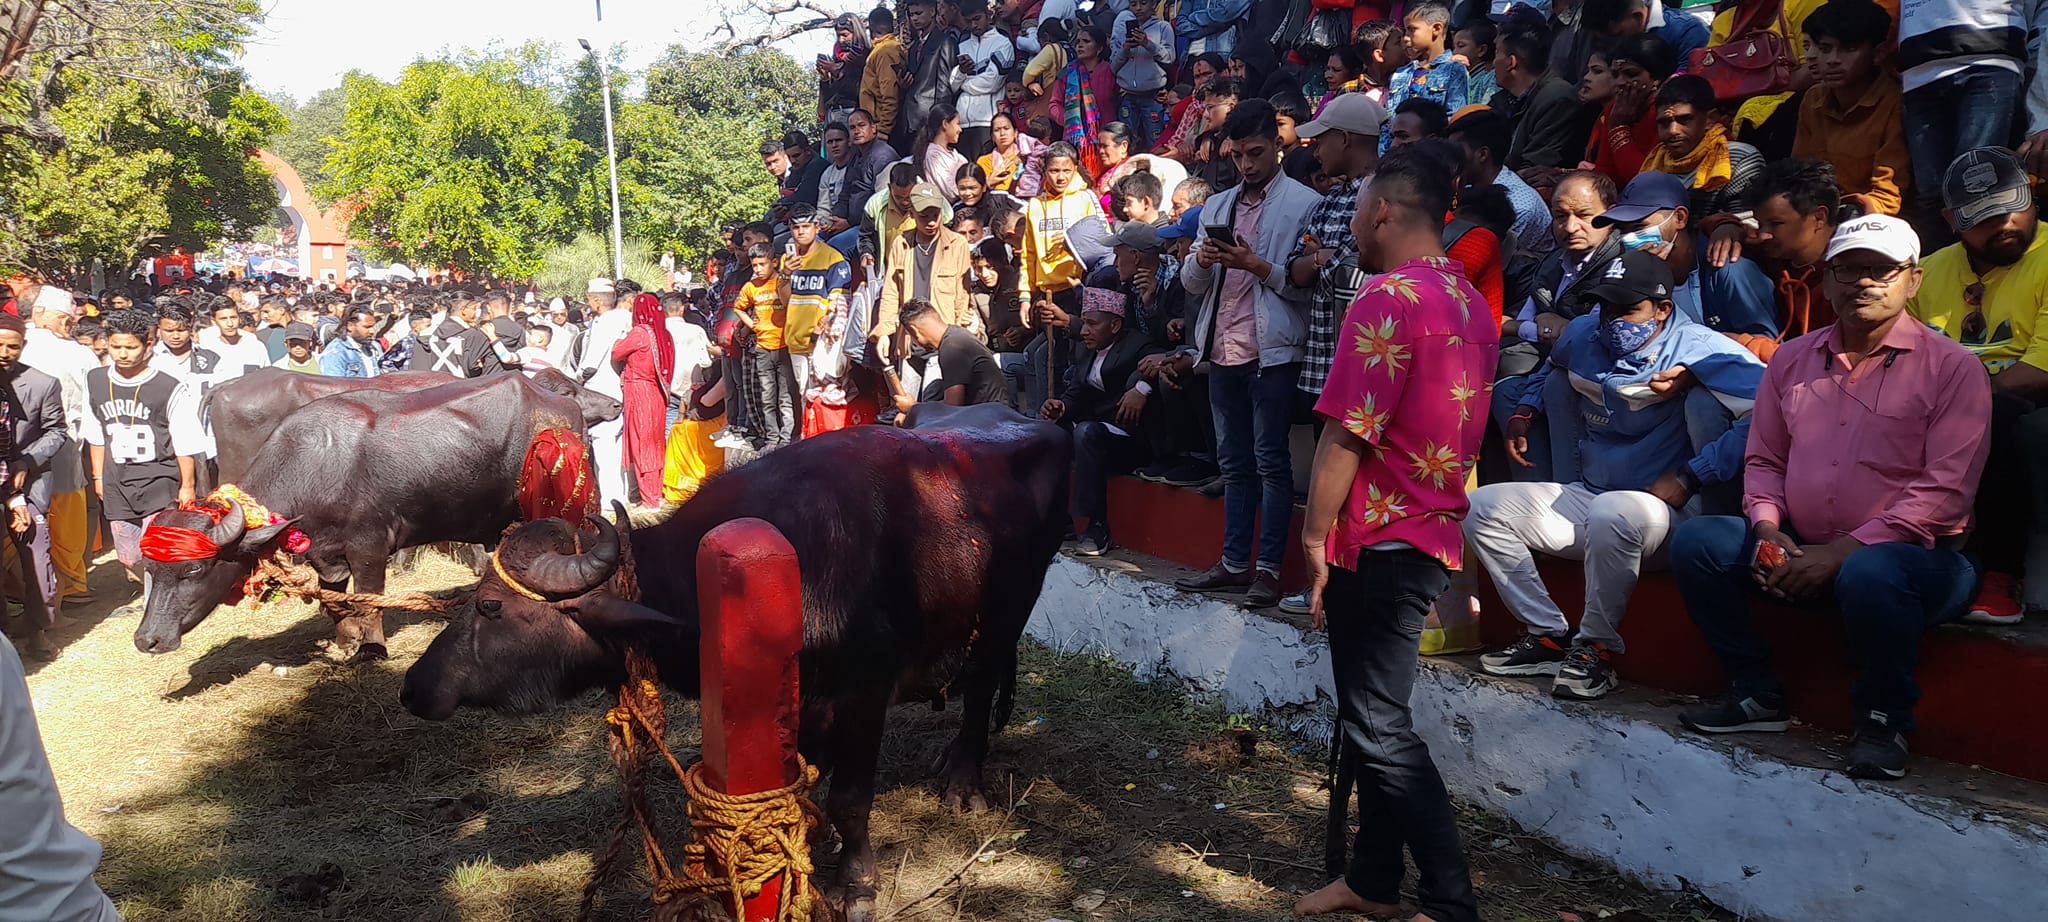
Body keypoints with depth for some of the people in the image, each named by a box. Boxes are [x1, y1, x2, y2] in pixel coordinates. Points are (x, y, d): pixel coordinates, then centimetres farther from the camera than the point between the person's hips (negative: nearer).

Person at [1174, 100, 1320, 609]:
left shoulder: (1304, 204, -2)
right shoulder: (1217, 207, 17)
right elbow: (1191, 284, 13)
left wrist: (1256, 265, -18)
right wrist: (1202, 261, -7)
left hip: (1271, 351, -6)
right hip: (1222, 351, 6)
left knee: (1270, 462, -2)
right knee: (1234, 463, 12)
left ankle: (1268, 567, 4)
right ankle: (1234, 562, 19)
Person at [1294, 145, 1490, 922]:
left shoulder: (1387, 300, -17)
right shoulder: (1471, 304, 11)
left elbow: (1346, 435, -20)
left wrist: (1315, 537, -12)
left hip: (1380, 540, -9)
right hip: (1433, 532, 9)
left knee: (1379, 727, -2)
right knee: (1371, 715, 16)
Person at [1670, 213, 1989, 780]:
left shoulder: (1951, 367, -4)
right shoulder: (1793, 359, 12)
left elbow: (1946, 490, -12)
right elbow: (1764, 460, 15)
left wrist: (1844, 551, -21)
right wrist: (1767, 530, -6)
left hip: (1912, 555, -5)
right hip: (1801, 552, 5)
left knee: (1870, 575, -38)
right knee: (1695, 541, -14)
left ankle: (1885, 720, -10)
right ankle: (1757, 695, 0)